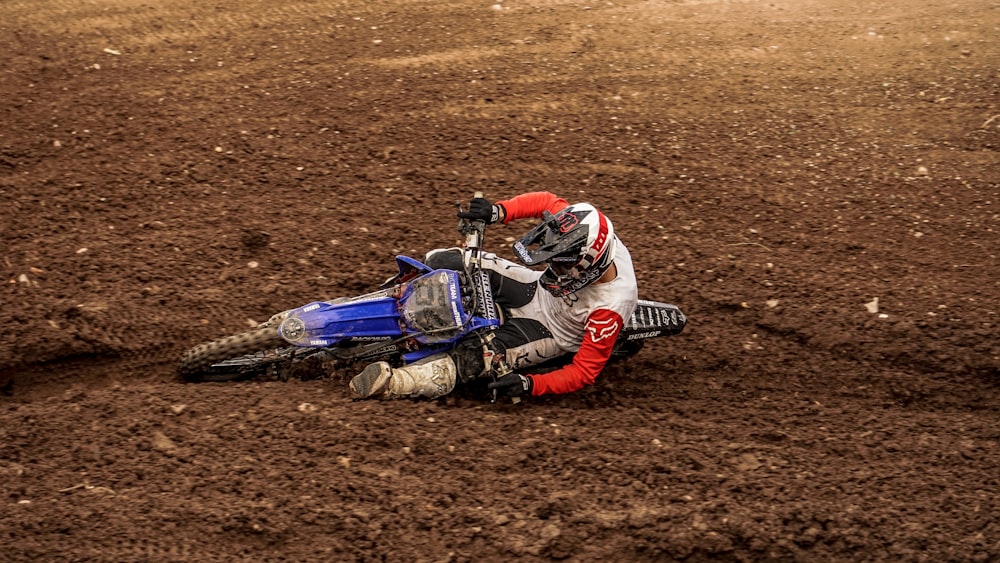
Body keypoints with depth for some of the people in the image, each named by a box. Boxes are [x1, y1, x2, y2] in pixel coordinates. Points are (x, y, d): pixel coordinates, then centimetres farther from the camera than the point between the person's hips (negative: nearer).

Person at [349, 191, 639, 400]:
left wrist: (530, 384, -41)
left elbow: (585, 371, -28)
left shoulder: (609, 308, -36)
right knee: (441, 262, -13)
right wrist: (498, 211, -24)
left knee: (472, 357, -35)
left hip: (547, 330, -6)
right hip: (536, 289, 6)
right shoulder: (587, 232, -24)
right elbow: (545, 201, -7)